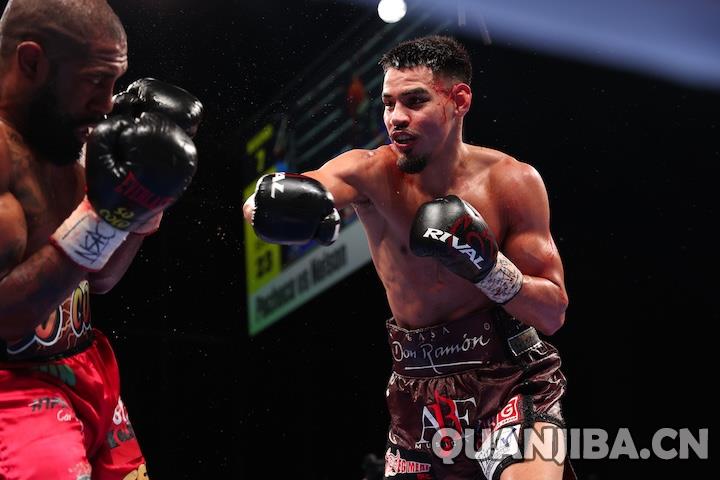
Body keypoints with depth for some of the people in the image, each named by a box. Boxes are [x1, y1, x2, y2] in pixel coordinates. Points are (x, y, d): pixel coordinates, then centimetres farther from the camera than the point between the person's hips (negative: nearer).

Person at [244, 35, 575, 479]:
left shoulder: (512, 182, -9)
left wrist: (488, 266, -24)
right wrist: (273, 202, -47)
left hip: (511, 380, -2)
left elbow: (554, 314, -6)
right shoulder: (371, 172, -7)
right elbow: (259, 207, -23)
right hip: (420, 391, 2)